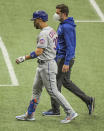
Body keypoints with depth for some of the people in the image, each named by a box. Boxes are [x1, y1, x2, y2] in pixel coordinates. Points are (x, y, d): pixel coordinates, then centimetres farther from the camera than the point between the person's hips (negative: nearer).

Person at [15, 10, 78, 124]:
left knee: (52, 91, -7)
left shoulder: (44, 34, -20)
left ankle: (70, 113, -4)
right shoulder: (52, 31, 12)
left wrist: (23, 58, -21)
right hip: (42, 65, 11)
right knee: (36, 89, 14)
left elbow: (38, 52, -25)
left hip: (47, 65, -11)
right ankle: (30, 115, 20)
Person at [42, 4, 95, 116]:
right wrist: (55, 57, 24)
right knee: (66, 82, 16)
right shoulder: (62, 25, 13)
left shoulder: (67, 27, -19)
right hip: (60, 57, 10)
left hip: (65, 58, -10)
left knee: (56, 83, -3)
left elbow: (70, 46, -24)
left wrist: (66, 63, -26)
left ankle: (55, 110, 5)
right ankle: (88, 100, 19)